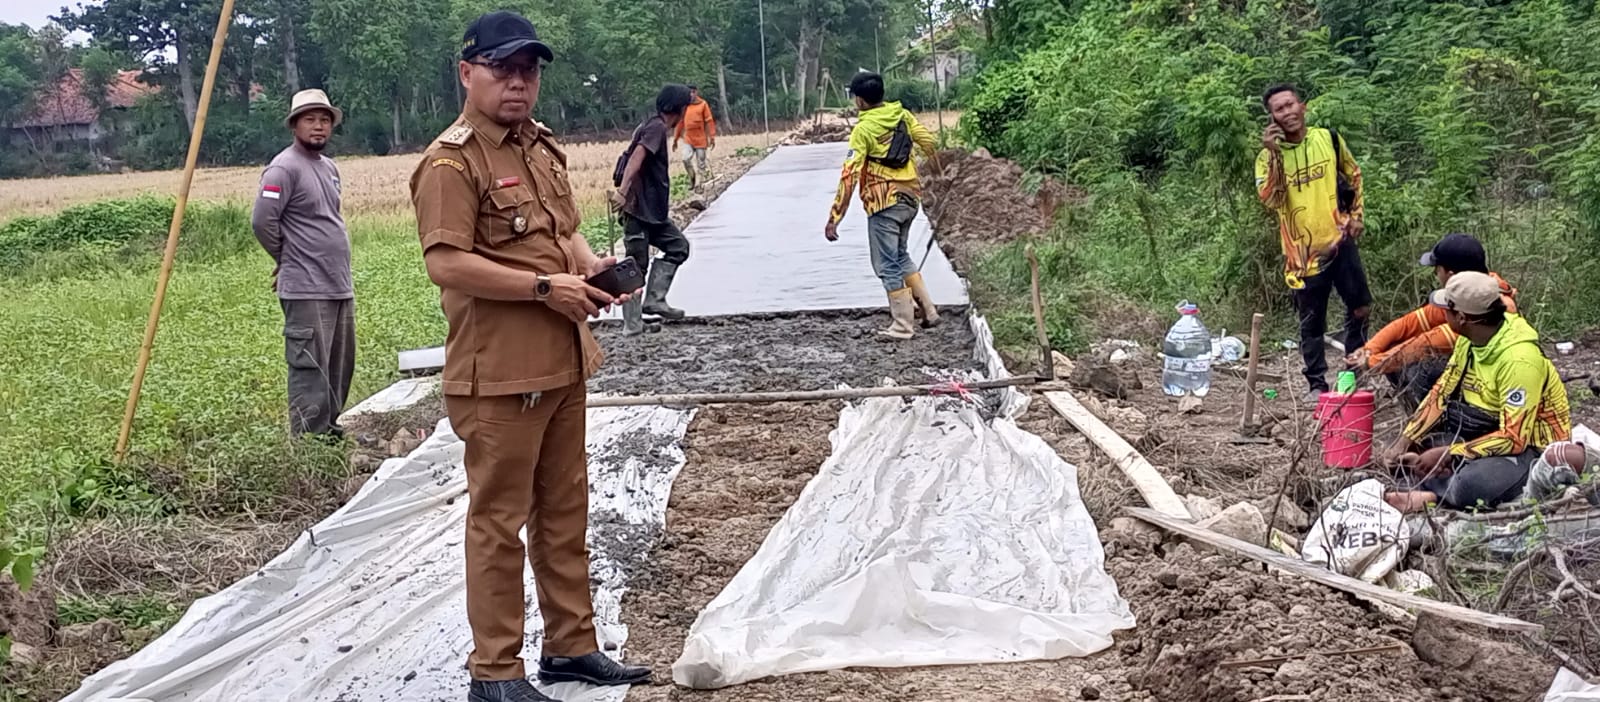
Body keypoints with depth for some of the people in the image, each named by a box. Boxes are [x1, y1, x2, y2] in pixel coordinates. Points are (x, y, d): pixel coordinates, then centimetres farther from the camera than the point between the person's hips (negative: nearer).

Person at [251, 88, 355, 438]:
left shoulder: (330, 167, 16)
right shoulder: (284, 168, -11)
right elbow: (262, 221, -15)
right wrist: (288, 259, -1)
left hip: (340, 287, 9)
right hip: (306, 290, -9)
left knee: (340, 366, 15)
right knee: (310, 369, -7)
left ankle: (328, 427, 26)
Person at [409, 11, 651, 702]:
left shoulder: (542, 148, 13)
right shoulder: (451, 161, -14)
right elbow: (447, 263, -22)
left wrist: (590, 263, 2)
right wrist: (546, 286, -21)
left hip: (563, 363, 9)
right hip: (499, 373, -9)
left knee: (565, 509, 17)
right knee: (499, 520, 0)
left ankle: (571, 645, 30)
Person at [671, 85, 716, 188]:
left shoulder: (703, 104, -5)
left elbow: (709, 121, -3)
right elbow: (679, 122, 6)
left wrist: (712, 137, -7)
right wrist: (675, 139, 7)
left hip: (701, 139, -1)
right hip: (688, 139, 1)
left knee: (701, 162, 4)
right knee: (686, 159, -14)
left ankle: (699, 183, 16)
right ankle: (693, 178, 9)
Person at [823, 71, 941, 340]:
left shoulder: (863, 129, -14)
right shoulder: (902, 115, 2)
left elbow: (850, 175, -18)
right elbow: (928, 141, 12)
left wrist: (834, 218, -17)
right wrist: (937, 165, 34)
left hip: (884, 203, -7)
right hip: (910, 197, 7)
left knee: (888, 265, 3)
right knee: (900, 256, 23)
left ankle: (903, 326, 5)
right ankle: (927, 311, 23)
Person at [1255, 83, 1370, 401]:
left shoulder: (1328, 139, 2)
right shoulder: (1269, 155, -6)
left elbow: (1353, 175, 17)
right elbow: (1270, 200, -21)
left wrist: (1356, 214, 10)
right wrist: (1274, 154, -26)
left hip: (1339, 239, 2)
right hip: (1302, 250, -2)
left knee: (1360, 306, 6)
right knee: (1312, 321, 5)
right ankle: (1317, 384, 15)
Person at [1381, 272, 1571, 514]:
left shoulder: (1518, 359, -28)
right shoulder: (1469, 339, -2)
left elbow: (1513, 438, -29)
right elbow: (1441, 394, 7)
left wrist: (1446, 454, -27)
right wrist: (1404, 441, -3)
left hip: (1529, 447, -9)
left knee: (1470, 486, -37)